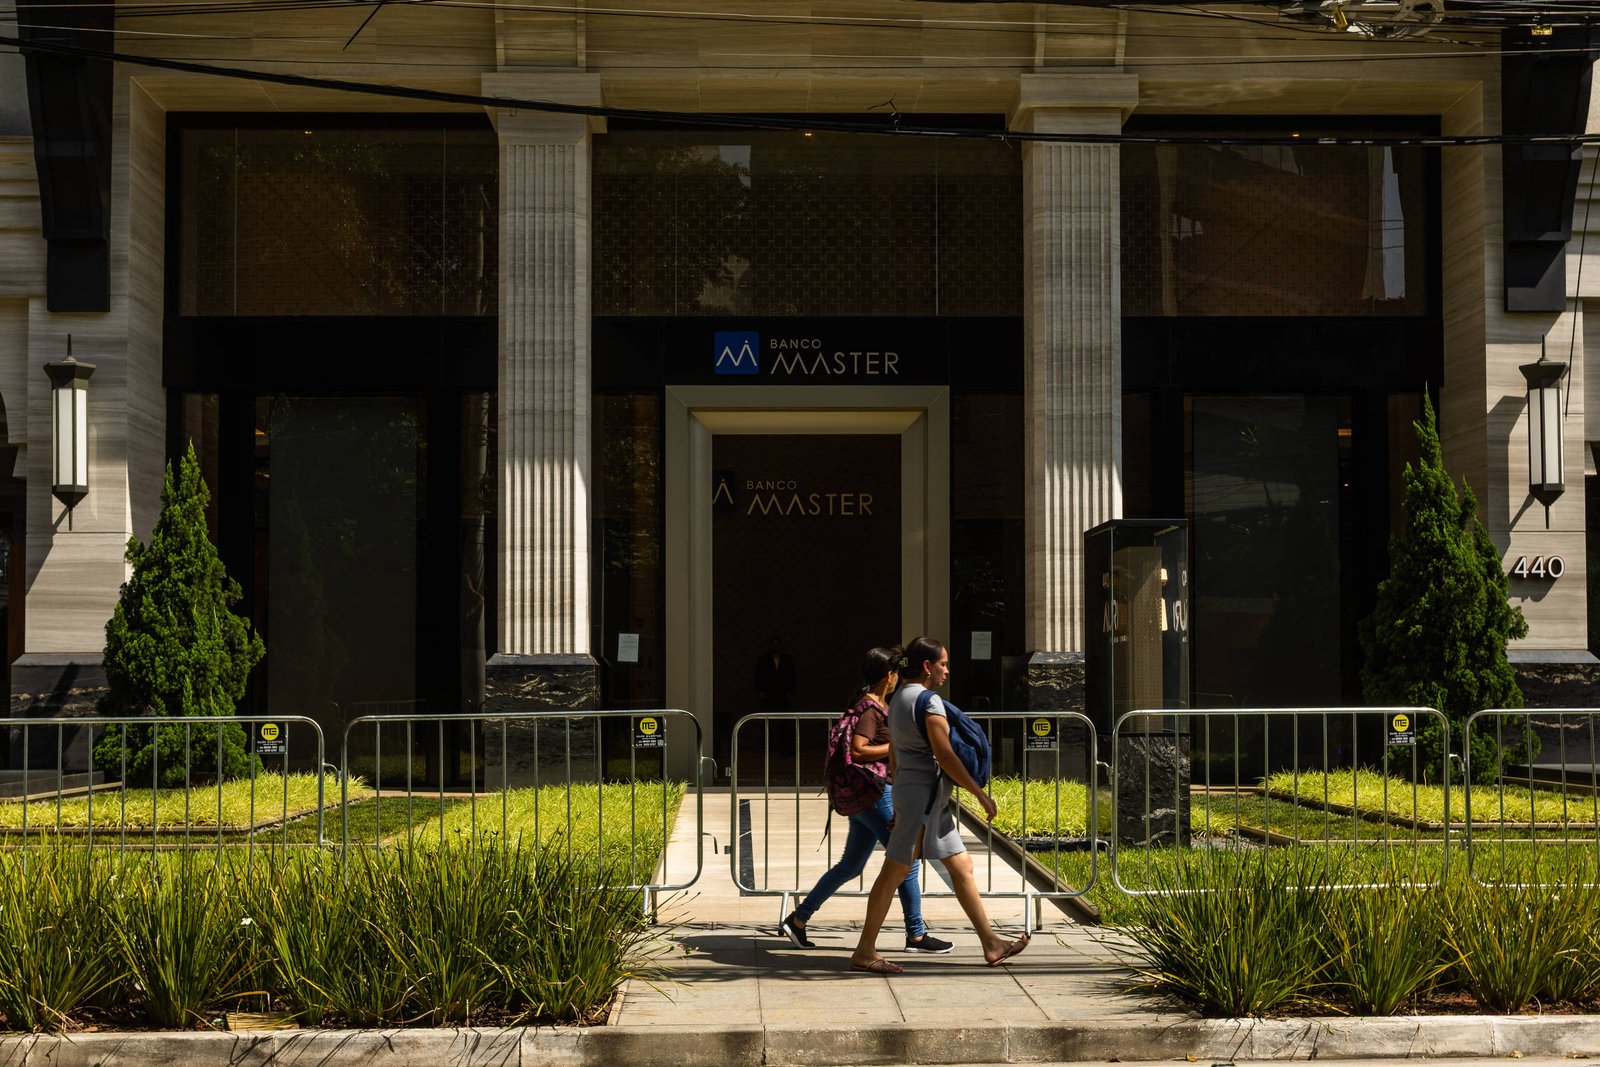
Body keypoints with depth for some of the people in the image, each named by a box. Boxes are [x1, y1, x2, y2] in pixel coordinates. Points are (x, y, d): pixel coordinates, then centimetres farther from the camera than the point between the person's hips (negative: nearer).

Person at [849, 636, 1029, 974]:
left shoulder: (899, 698, 15)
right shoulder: (928, 701, -15)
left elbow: (894, 756, 19)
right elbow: (945, 755, -20)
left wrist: (899, 805, 24)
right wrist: (981, 795, -14)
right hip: (925, 791, -10)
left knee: (962, 866, 12)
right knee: (895, 871, -6)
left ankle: (991, 944, 16)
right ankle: (864, 952, -1)